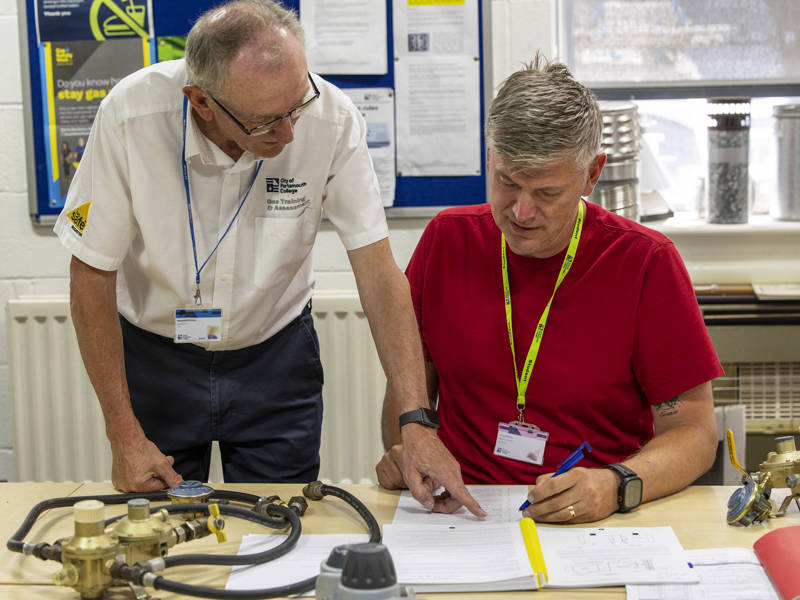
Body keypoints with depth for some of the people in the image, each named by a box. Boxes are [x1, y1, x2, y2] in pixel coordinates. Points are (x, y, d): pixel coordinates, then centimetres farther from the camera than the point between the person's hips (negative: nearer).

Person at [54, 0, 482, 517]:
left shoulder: (332, 119, -23)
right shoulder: (131, 115, -25)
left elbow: (378, 272, -18)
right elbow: (92, 274, -15)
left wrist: (417, 422, -26)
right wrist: (124, 436, -15)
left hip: (275, 356, 1)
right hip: (154, 355, 0)